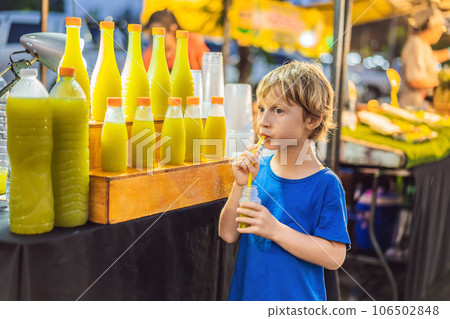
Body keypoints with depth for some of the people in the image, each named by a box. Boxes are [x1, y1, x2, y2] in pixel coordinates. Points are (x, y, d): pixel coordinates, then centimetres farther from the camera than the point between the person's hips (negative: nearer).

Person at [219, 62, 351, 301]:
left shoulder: (325, 184, -15)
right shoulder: (257, 169, -3)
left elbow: (334, 257, -18)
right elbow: (228, 234, -2)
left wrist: (275, 229, -23)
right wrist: (240, 186, -15)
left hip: (297, 298, -3)